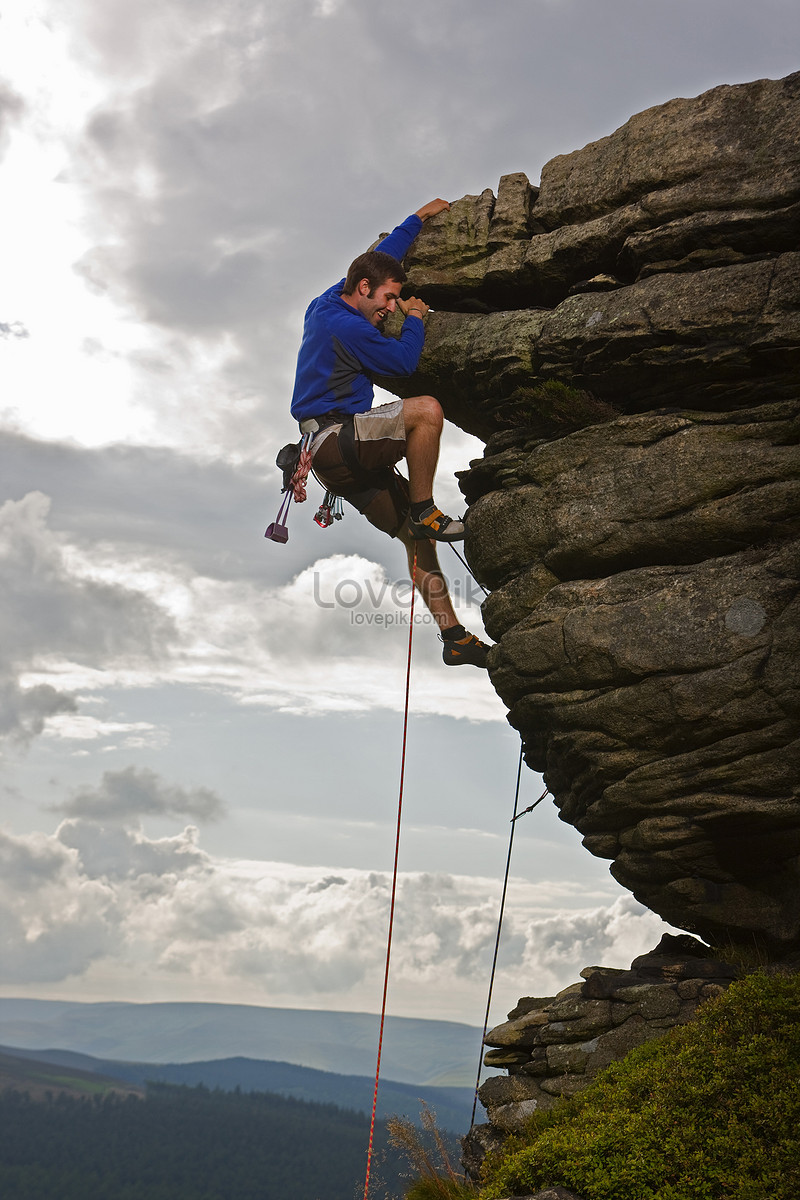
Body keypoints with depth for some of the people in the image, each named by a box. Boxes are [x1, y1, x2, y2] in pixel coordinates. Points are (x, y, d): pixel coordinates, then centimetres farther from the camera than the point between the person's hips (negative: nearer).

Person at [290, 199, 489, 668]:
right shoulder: (344, 325, -13)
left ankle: (455, 637, 0)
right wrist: (415, 318, 9)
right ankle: (425, 512, -15)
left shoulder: (329, 304, 18)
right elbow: (405, 360, -9)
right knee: (426, 410, -28)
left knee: (418, 537, 4)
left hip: (347, 460, 10)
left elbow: (382, 257, 32)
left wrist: (419, 218, 39)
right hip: (333, 439, -10)